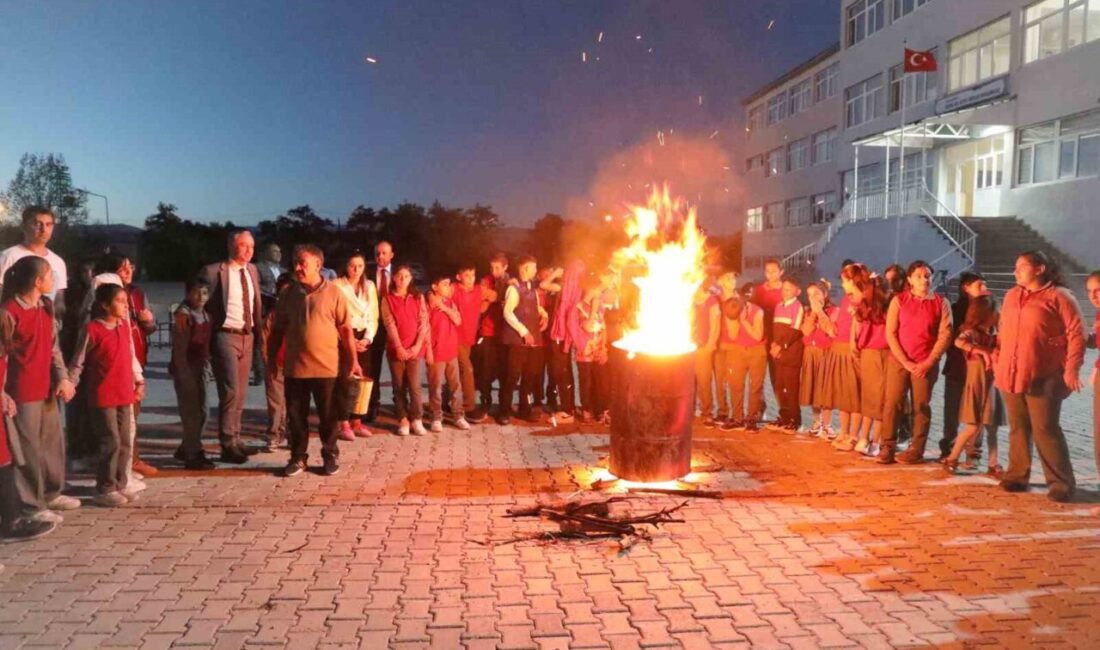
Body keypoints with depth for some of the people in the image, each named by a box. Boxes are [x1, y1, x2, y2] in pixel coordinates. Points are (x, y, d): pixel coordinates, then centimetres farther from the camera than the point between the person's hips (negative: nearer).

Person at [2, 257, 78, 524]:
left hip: (47, 387, 8)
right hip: (22, 392, -8)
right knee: (29, 448, 1)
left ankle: (52, 493, 33)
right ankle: (31, 505, 12)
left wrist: (63, 377, 0)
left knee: (53, 442, 18)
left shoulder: (45, 307, 8)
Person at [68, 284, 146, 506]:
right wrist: (70, 385, -6)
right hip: (102, 396, -7)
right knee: (111, 443, -5)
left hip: (125, 394, 7)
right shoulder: (92, 329, -11)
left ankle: (120, 484, 21)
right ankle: (104, 490, 5)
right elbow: (78, 362, -7)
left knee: (125, 442, 11)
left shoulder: (125, 326, 8)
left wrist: (139, 380, 16)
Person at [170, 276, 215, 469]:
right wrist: (183, 373, -18)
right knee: (190, 413, -3)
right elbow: (179, 347, -16)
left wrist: (204, 366, 9)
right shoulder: (183, 314, -13)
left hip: (199, 368, 8)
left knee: (201, 412, 14)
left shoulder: (205, 315, 10)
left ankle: (186, 449, 29)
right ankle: (193, 455, 5)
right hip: (186, 369, -8)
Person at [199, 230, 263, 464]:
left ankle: (235, 439, 25)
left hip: (247, 336, 7)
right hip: (226, 336, -6)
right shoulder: (213, 271, -10)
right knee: (230, 391, -8)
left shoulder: (252, 270, 10)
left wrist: (258, 330, 14)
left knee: (241, 392, 13)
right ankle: (228, 445, 2)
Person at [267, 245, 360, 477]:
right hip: (294, 367, 3)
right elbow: (278, 329, 11)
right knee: (296, 415, 9)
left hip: (326, 367, -3)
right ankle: (298, 457, 22)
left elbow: (346, 329, -3)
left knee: (328, 415, 8)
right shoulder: (288, 294, 5)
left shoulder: (334, 294, -5)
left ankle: (330, 455, 23)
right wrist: (271, 358, 8)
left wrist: (353, 360, -5)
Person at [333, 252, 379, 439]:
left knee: (362, 381, 2)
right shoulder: (337, 285, -3)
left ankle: (357, 422, 10)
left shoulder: (370, 286, 11)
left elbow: (373, 317, 10)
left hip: (363, 339, 4)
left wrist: (367, 338, -5)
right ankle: (344, 424, -6)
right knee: (348, 381, -11)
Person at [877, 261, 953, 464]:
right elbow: (890, 333, 0)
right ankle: (887, 447, 5)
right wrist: (905, 361, -8)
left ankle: (916, 450, 10)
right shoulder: (899, 300, 4)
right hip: (898, 360, 1)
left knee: (921, 407, 4)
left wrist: (928, 362, -9)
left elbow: (945, 335, -2)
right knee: (892, 403, -2)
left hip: (926, 364, -1)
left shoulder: (941, 303, 3)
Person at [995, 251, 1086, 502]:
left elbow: (1076, 333, -8)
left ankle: (1062, 483, 4)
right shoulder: (1011, 296, 15)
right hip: (1011, 375, 6)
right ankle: (1017, 475, 21)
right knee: (1018, 428, 12)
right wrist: (998, 359, 14)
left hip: (1043, 377, -6)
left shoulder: (1059, 296, -5)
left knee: (1045, 429, -5)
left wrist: (1072, 369, -14)